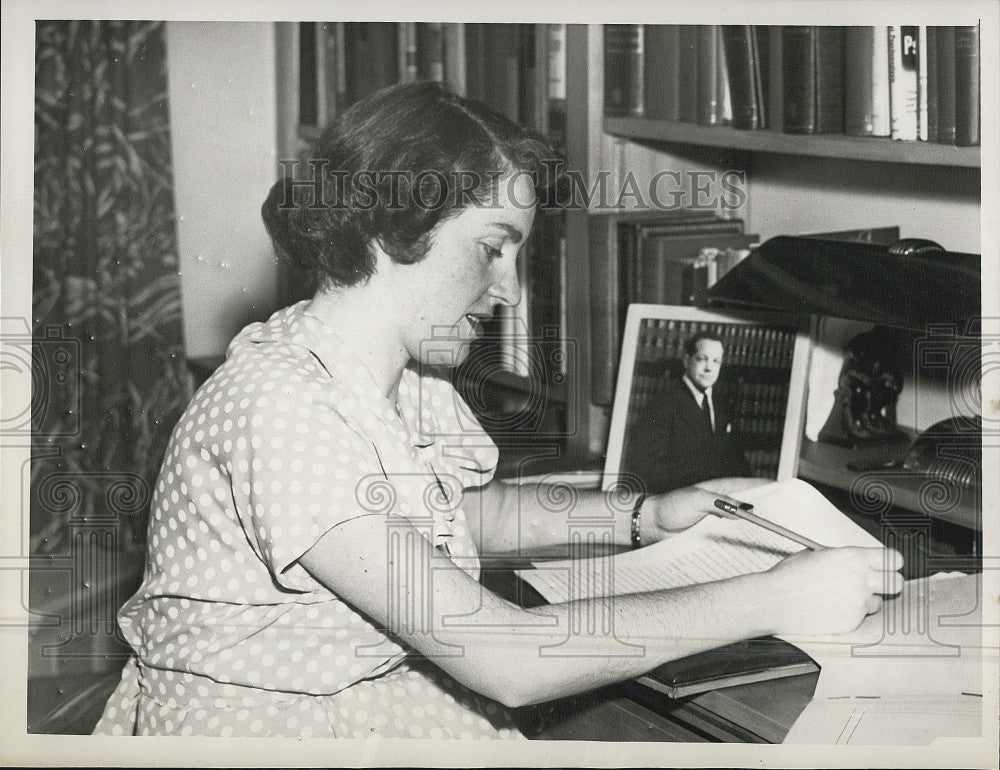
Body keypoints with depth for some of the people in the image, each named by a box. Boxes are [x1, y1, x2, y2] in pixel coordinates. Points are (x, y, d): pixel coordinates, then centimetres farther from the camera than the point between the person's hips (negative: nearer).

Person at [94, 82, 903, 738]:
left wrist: (643, 518, 8)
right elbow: (510, 661, -28)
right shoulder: (283, 407, -25)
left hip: (392, 700, 8)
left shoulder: (410, 375, 3)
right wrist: (773, 601, -23)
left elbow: (463, 510, 22)